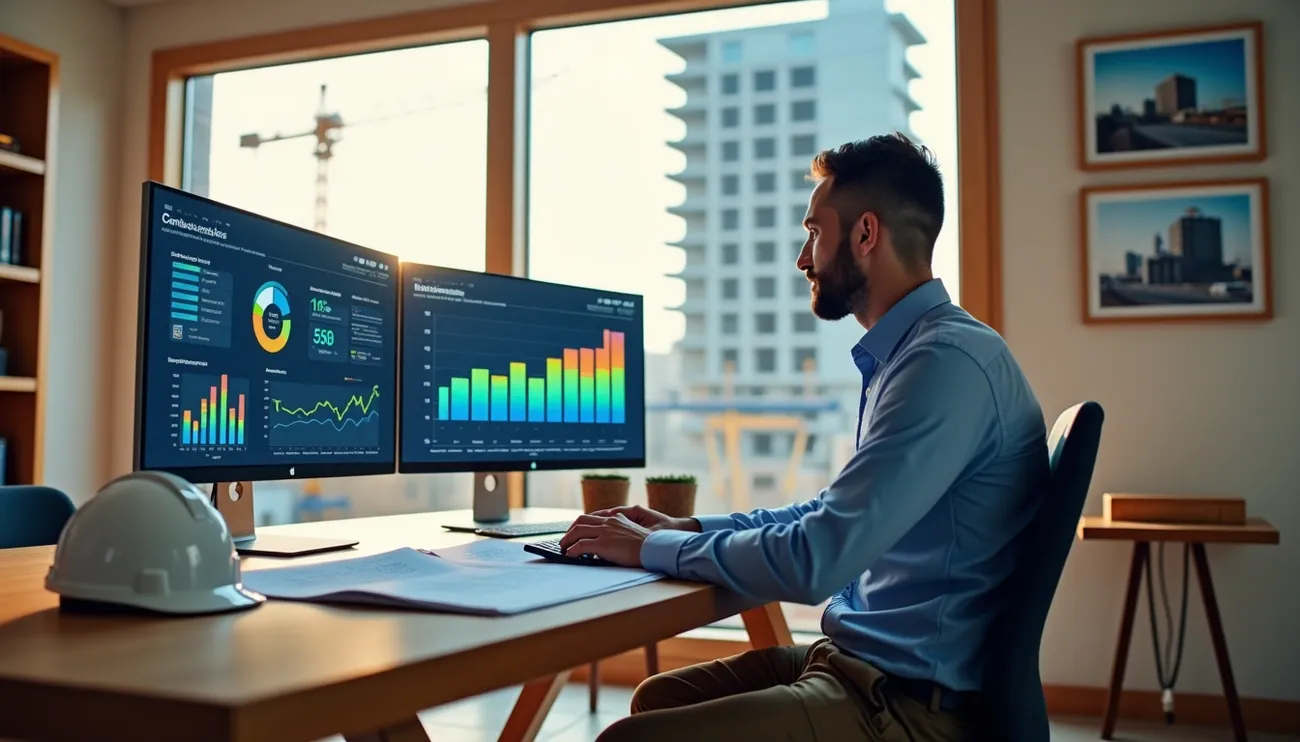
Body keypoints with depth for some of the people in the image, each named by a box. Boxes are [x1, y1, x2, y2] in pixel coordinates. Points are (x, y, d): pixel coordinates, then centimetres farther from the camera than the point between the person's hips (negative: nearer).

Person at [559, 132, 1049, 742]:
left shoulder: (949, 360, -22)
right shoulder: (906, 355, 11)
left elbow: (815, 561, -26)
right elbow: (834, 517, 22)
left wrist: (654, 548, -12)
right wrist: (689, 528, 12)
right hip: (865, 662, 9)